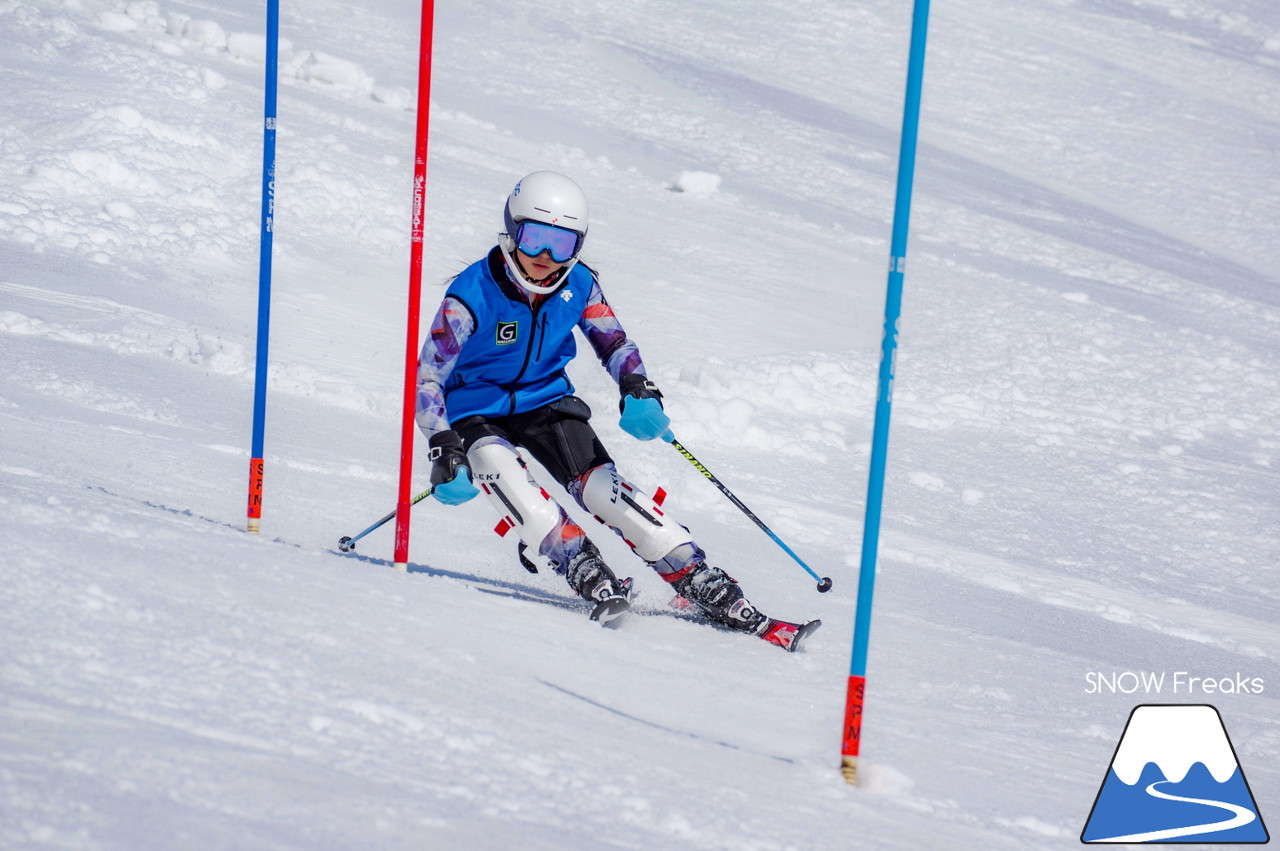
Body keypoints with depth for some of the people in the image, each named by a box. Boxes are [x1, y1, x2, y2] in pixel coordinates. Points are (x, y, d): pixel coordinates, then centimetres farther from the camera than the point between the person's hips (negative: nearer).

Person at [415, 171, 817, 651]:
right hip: (476, 414, -2)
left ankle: (707, 588, -20)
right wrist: (445, 450, -31)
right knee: (501, 472, -35)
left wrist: (638, 392, -14)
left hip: (547, 402, 2)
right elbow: (426, 377, -18)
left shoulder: (579, 286, -9)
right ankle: (589, 576, -39)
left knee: (604, 489, -18)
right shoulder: (472, 295, -21)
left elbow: (613, 342, 7)